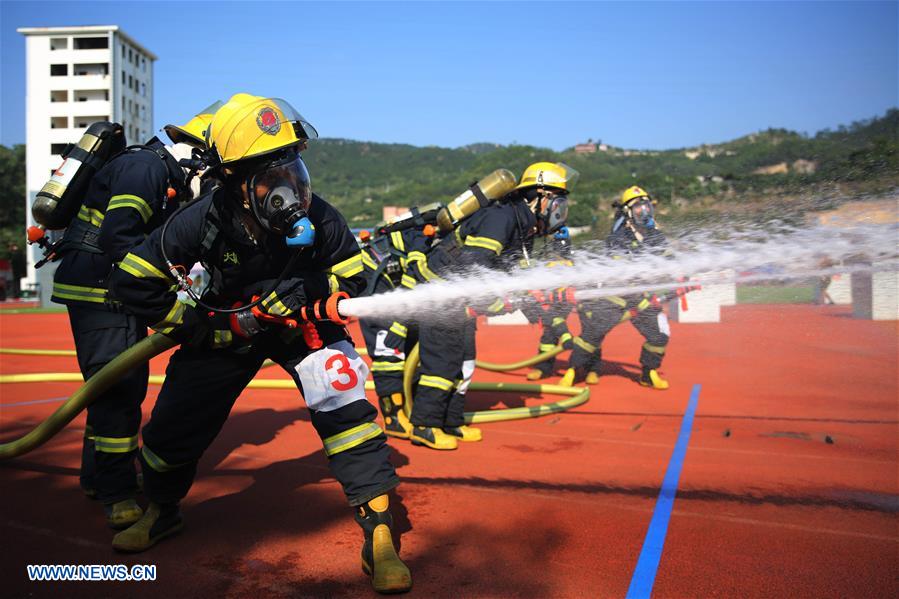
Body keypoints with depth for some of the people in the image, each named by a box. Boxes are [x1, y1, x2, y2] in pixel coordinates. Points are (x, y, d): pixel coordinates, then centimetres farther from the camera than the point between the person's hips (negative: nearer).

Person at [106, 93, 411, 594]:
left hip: (304, 327, -1)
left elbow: (353, 277, -11)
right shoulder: (202, 222, -25)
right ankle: (162, 511, 39)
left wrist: (308, 293, -29)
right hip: (226, 331, 2)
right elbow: (133, 280, -16)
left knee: (344, 405, -21)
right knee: (176, 424, 6)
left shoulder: (318, 218, -25)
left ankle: (379, 532, -10)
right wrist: (200, 326, -18)